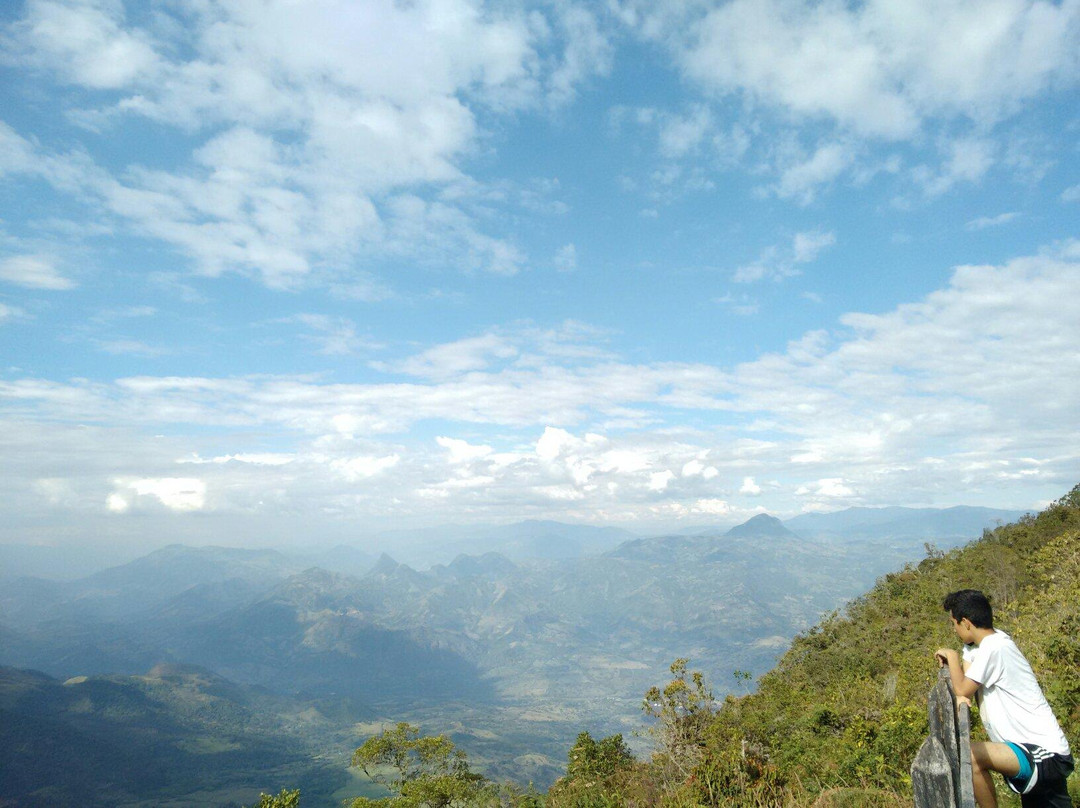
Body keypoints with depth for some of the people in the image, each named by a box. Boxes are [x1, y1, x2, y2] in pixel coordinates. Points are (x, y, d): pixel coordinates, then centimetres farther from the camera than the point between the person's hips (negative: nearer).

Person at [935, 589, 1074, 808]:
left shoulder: (993, 647, -19)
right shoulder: (989, 640, 9)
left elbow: (962, 690, -14)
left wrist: (951, 656, -1)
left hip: (1045, 755, -10)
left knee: (970, 756, -29)